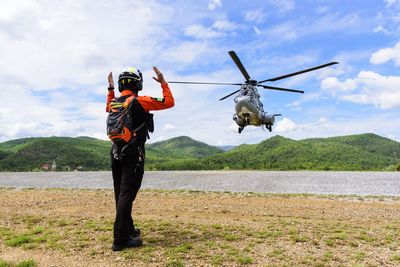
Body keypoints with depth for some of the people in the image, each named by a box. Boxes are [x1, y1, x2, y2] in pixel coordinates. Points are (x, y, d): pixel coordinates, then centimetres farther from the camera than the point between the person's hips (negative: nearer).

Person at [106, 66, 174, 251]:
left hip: (116, 153, 7)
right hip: (133, 154, -7)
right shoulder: (140, 102, -11)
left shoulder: (114, 102, 8)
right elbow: (169, 102, -4)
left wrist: (110, 88, 35)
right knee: (127, 195, -7)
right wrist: (163, 82, 7)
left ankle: (128, 230, 29)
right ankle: (120, 239, -6)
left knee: (120, 194, 14)